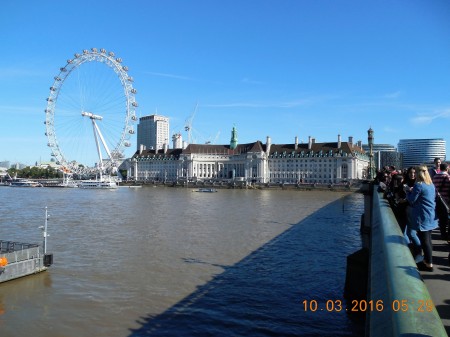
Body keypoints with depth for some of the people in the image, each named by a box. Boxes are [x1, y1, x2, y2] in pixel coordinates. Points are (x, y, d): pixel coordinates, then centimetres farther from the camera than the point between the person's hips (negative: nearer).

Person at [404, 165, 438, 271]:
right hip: (431, 216, 8)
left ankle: (429, 264, 4)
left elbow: (411, 200, -13)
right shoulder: (432, 185, 9)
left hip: (422, 217, -8)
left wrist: (407, 191, 4)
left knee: (424, 240, -2)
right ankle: (427, 259, 26)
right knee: (427, 239, 16)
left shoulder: (418, 185, -16)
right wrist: (412, 191, 16)